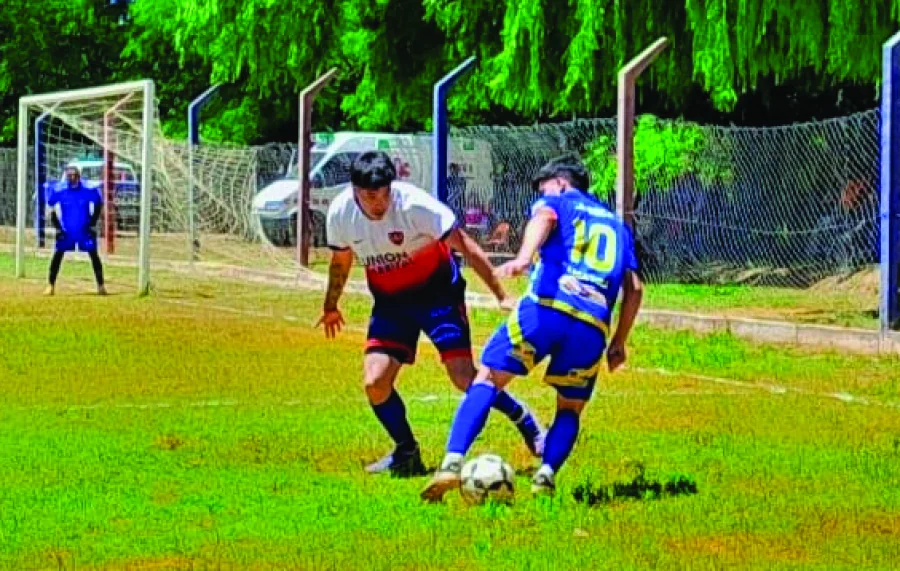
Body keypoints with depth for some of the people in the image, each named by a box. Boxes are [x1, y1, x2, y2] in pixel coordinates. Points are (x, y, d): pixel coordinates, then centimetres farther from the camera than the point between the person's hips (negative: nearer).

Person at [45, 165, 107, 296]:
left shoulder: (89, 192, -7)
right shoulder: (60, 193, -5)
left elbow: (98, 205, 7)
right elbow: (51, 208, 8)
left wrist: (92, 223, 3)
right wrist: (57, 226, 2)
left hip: (85, 231, 0)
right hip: (66, 232, 0)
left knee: (94, 255, -3)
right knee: (57, 255, -6)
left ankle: (101, 285, 6)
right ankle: (51, 285, 1)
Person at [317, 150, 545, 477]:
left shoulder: (414, 205, -27)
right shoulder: (340, 214, -13)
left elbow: (466, 248, -21)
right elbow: (341, 260, 9)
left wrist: (501, 296, -22)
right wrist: (331, 306, 23)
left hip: (437, 292, -4)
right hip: (389, 302, 4)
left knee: (464, 378, -15)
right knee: (374, 382, -11)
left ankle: (525, 423, 10)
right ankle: (406, 453, 11)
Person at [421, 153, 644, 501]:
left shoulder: (557, 202, 18)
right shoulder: (617, 225, 32)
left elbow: (544, 217, -8)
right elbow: (634, 287, 24)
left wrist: (524, 257, -27)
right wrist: (619, 342, 31)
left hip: (545, 308, -3)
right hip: (593, 328, 3)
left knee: (488, 379, 3)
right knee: (570, 408, 21)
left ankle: (453, 462, -16)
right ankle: (546, 476, -4)